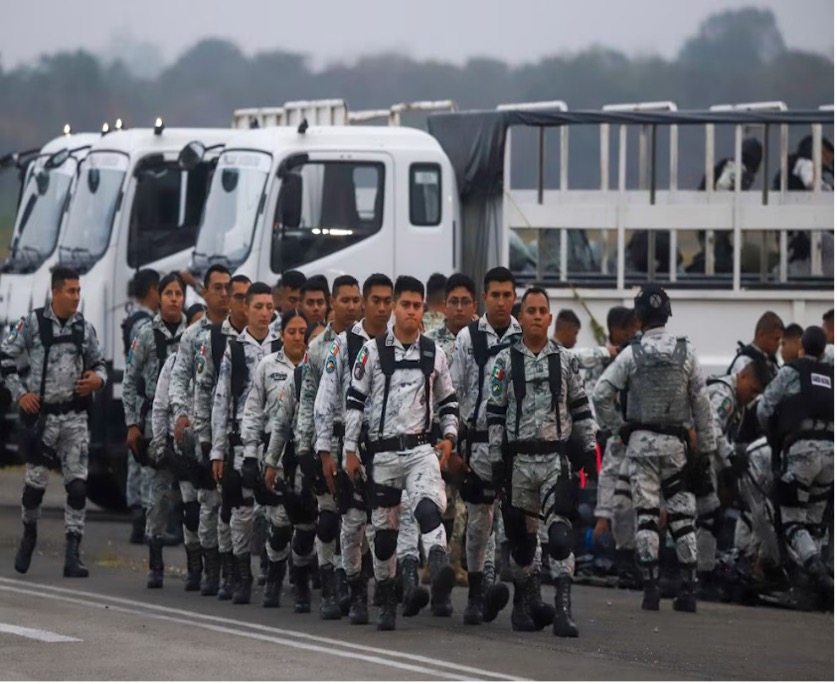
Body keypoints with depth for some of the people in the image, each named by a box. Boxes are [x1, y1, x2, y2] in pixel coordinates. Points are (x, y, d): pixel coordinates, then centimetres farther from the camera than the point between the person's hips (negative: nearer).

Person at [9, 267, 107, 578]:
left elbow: (99, 364, 17)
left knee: (78, 485, -7)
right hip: (42, 413, -2)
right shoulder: (32, 323, -4)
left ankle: (72, 555, -6)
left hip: (75, 415, 2)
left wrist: (98, 379, -6)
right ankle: (29, 535, 32)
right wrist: (20, 393, -6)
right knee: (35, 482, 4)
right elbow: (6, 357, 1)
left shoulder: (84, 328, 5)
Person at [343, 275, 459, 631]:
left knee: (429, 508, -28)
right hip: (383, 451, 0)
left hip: (421, 448, 0)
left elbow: (448, 401, 19)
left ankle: (440, 579, -46)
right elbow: (354, 401, 2)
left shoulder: (434, 354, 9)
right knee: (384, 528, 8)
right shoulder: (373, 351, 1)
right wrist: (350, 451, -1)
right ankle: (387, 602, 22)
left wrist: (449, 437, 2)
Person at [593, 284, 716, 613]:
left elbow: (601, 395, -9)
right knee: (682, 514, 6)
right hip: (676, 441, 1)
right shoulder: (686, 353, -3)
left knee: (646, 513, 2)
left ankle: (650, 587, -4)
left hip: (641, 441, -1)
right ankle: (688, 588, 3)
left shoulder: (631, 354, -7)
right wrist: (706, 446, 6)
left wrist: (617, 428, 4)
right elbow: (701, 403, 0)